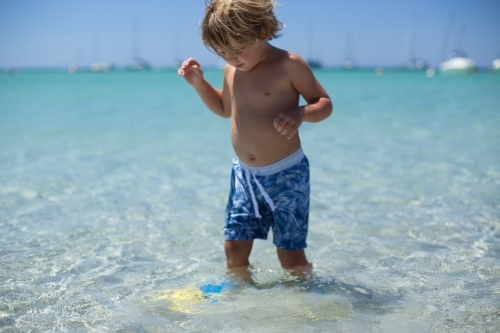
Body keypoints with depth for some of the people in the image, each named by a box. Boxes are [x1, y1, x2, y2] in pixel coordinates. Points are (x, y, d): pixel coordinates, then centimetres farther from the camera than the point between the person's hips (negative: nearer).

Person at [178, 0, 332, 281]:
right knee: (234, 249, 5)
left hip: (286, 174, -5)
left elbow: (325, 103, -7)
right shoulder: (231, 71, 6)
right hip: (244, 174, 6)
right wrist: (199, 82, 9)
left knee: (291, 253, 1)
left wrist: (301, 114, -29)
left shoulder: (289, 65, -13)